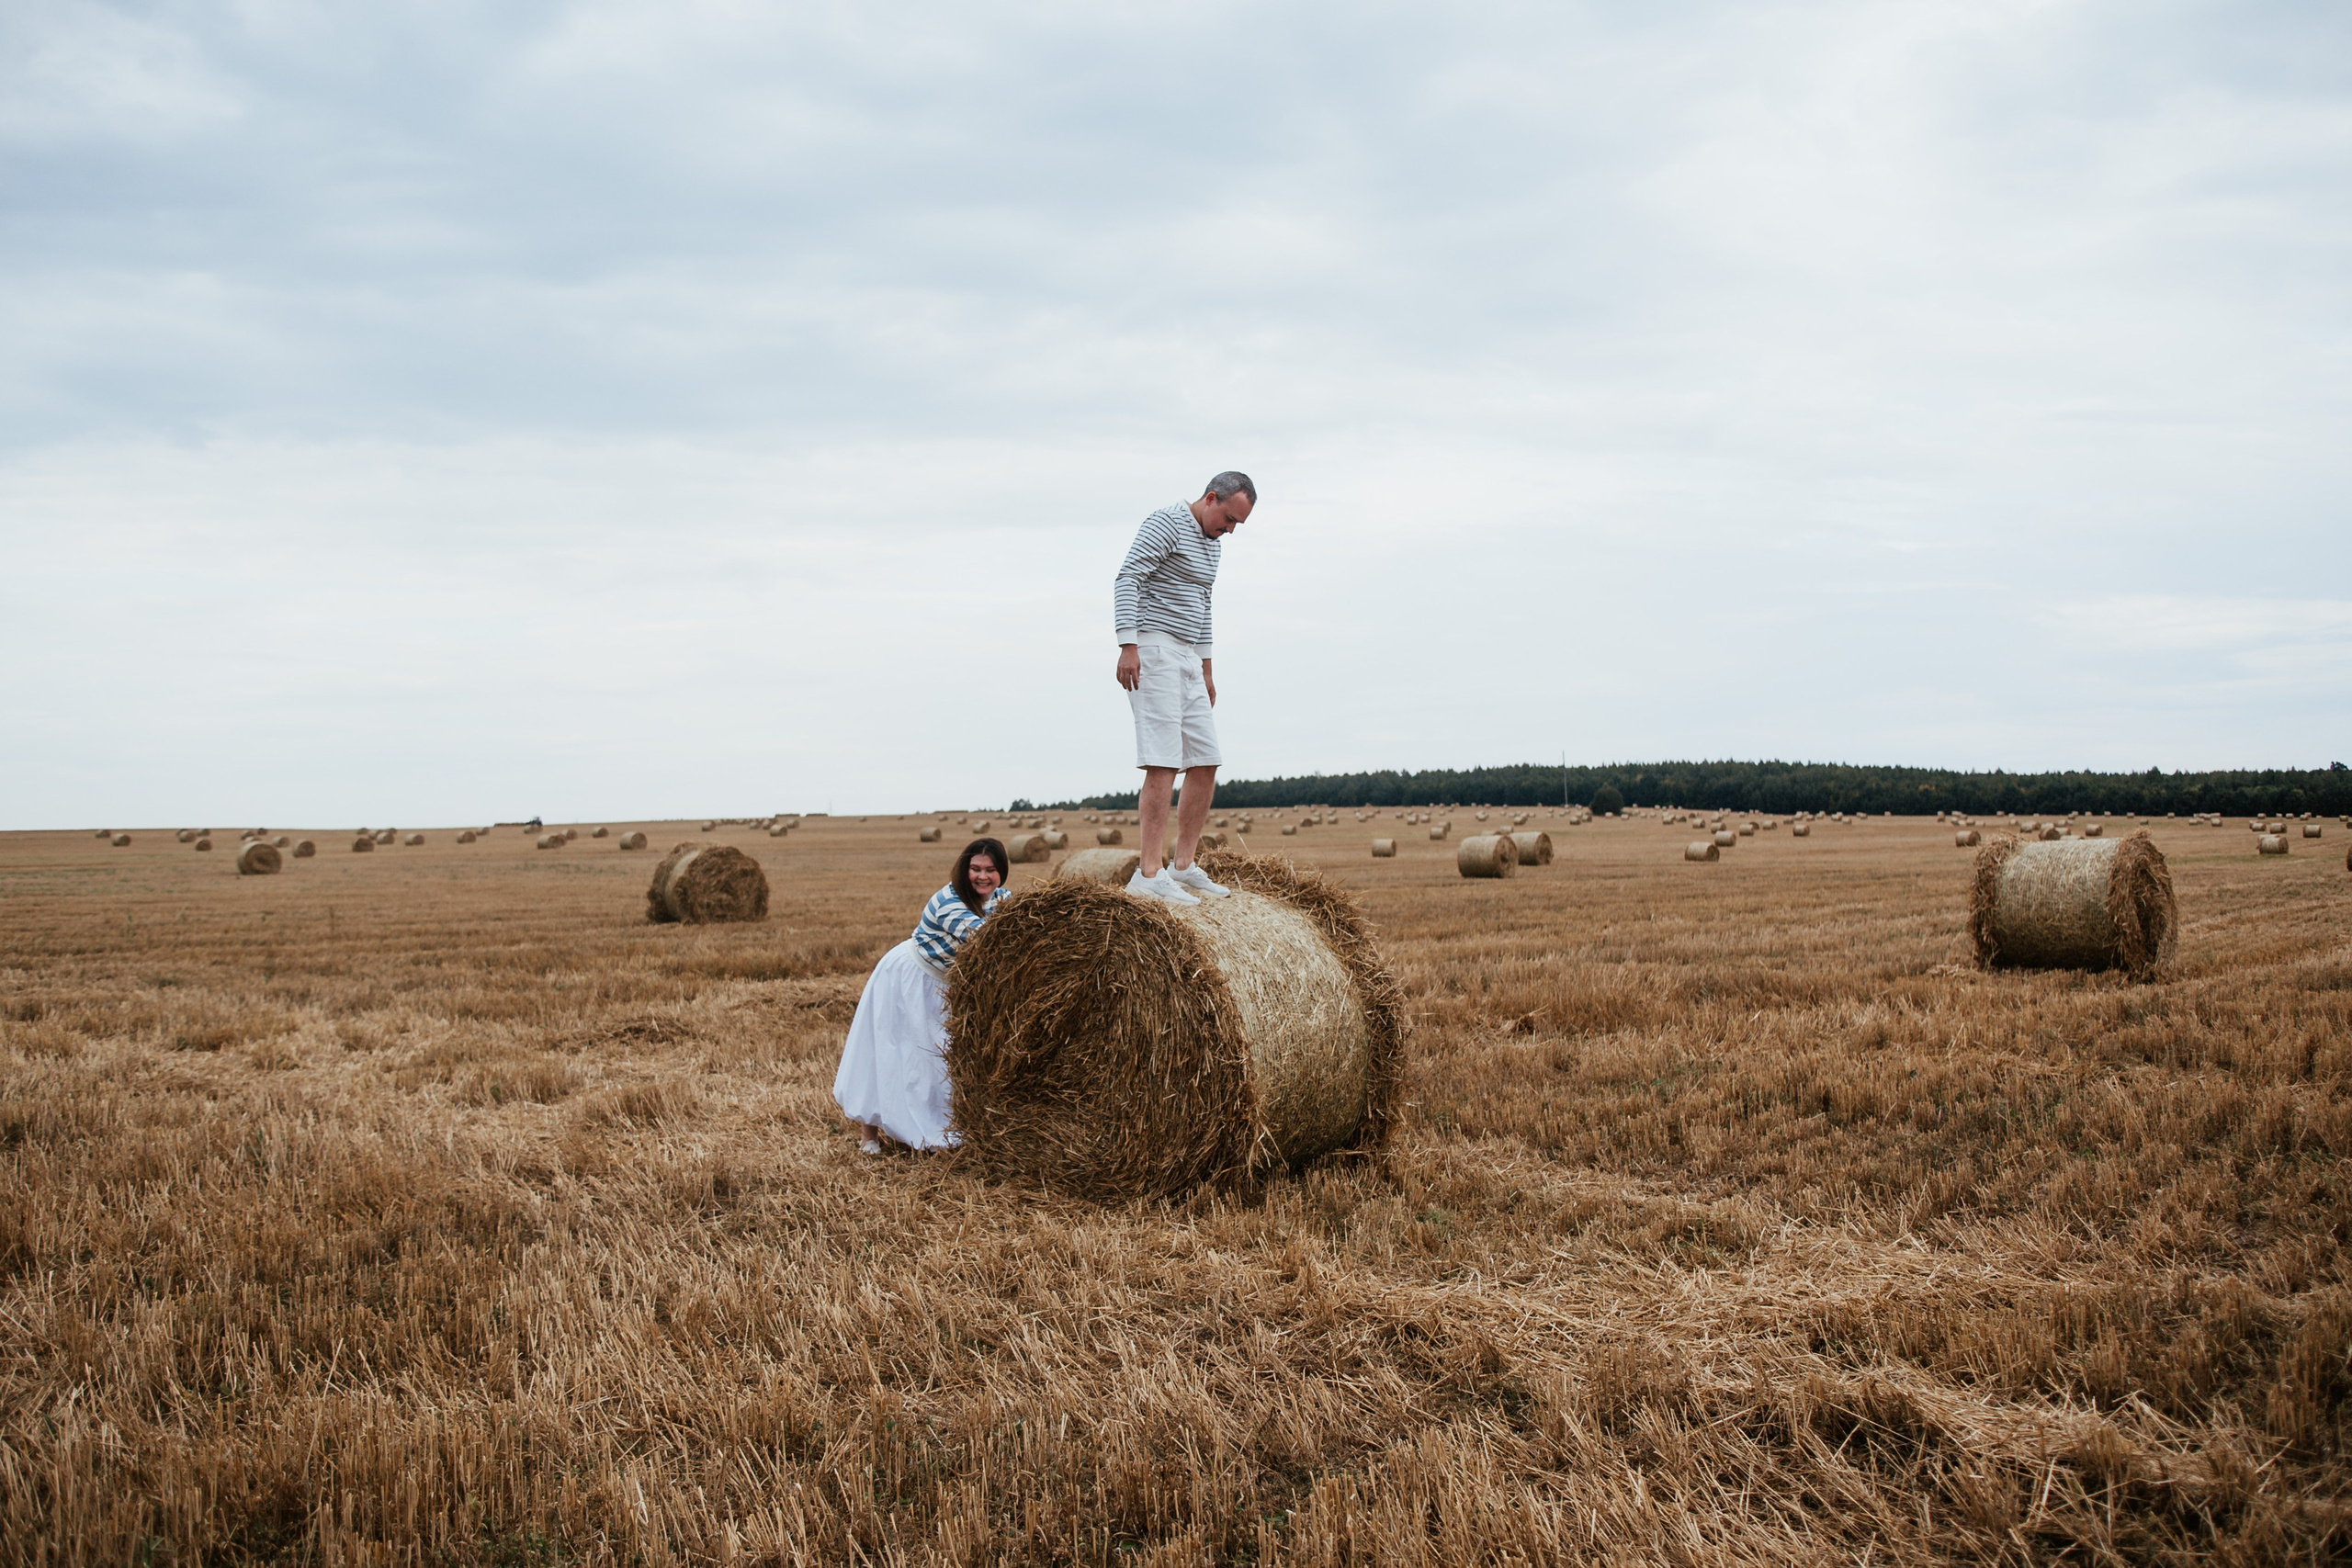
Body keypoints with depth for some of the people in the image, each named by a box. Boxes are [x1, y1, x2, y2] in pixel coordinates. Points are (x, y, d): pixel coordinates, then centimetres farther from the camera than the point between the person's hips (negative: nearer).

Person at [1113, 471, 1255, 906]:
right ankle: (1149, 874, -16)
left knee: (1206, 763, 6)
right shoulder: (1165, 523, -9)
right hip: (1153, 650, -9)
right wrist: (1128, 645, -24)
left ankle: (1184, 866, 15)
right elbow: (1127, 579, -16)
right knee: (1164, 764, -15)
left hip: (1189, 658, 9)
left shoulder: (1213, 543, 19)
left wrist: (1207, 667, 26)